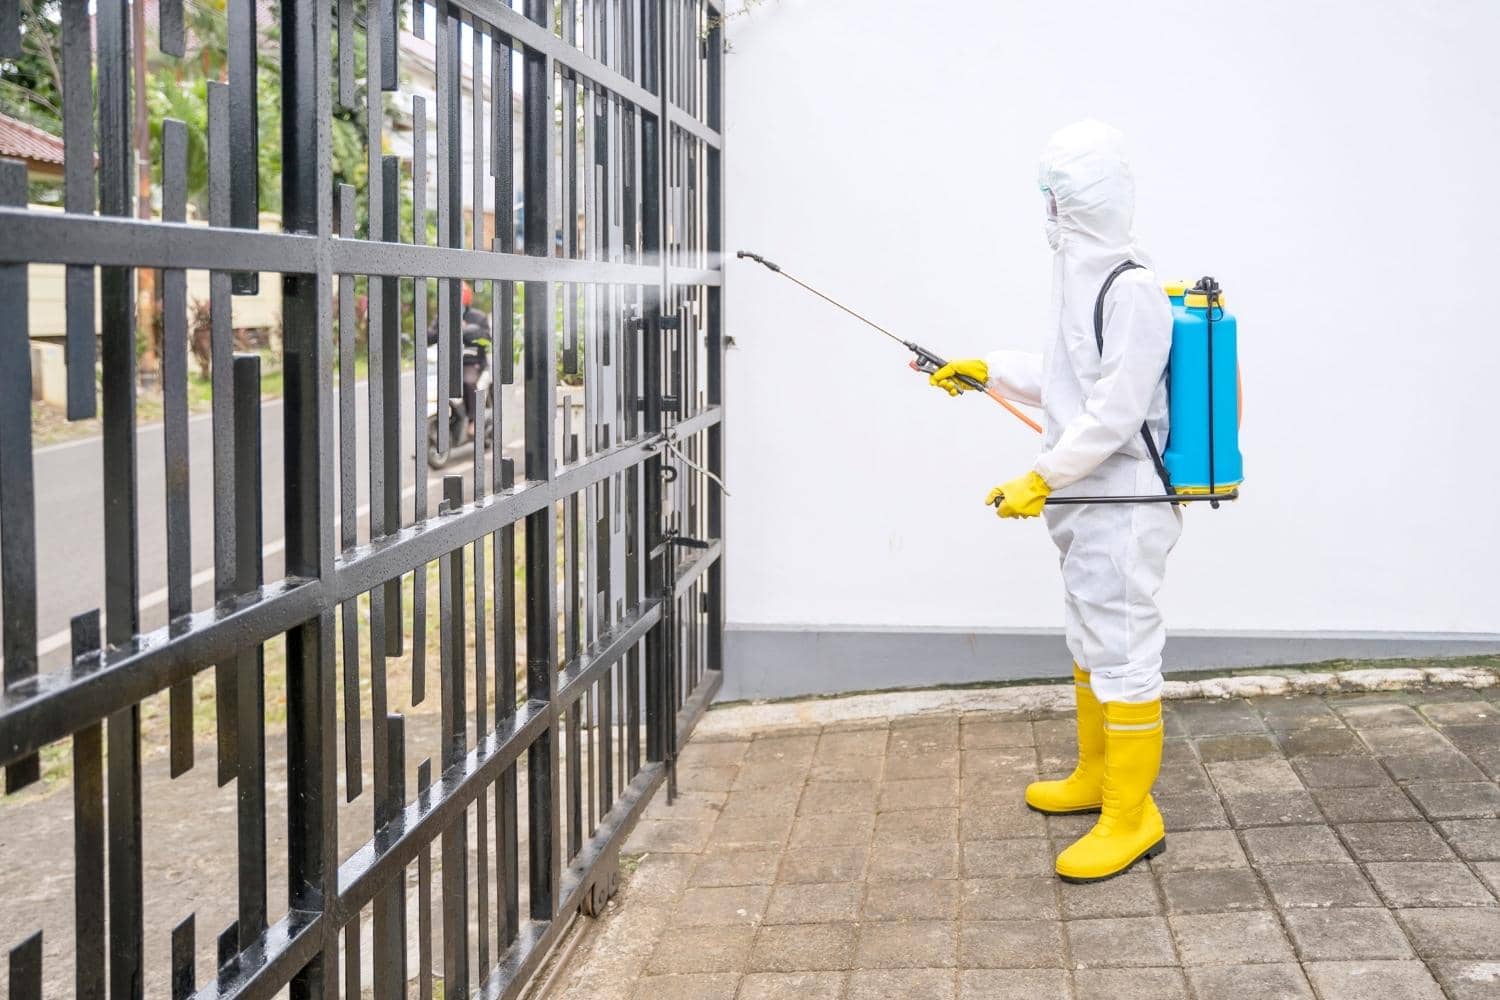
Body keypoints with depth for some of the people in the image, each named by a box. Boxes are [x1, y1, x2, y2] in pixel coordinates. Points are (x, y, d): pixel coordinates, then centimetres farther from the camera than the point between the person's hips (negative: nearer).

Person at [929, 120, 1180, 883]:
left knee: (1121, 652, -5)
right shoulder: (1082, 278, 12)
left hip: (1122, 508, -10)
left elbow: (1113, 414, -23)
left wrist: (1039, 479, -21)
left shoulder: (1132, 291, -19)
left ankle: (1131, 816, 2)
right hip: (1086, 502, 10)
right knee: (1090, 644, 20)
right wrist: (985, 370, 30)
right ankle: (1095, 775, 35)